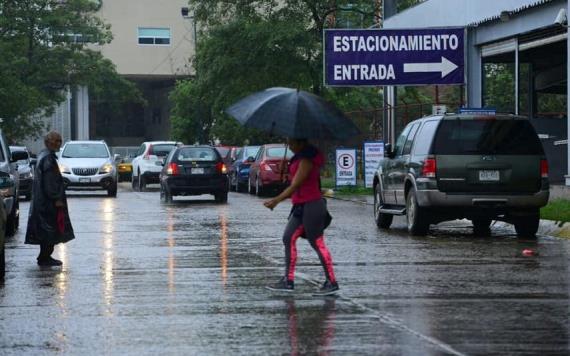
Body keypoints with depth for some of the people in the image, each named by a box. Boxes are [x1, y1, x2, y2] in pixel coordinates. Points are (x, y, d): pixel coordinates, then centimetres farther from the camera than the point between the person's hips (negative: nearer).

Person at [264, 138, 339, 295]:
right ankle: (288, 281, 9)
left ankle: (331, 283, 1)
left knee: (317, 244, -5)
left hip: (311, 206, -11)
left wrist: (276, 200, -23)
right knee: (288, 238, 8)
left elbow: (295, 185, -22)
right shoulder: (300, 158, 14)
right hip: (301, 206, 11)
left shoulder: (307, 160, -17)